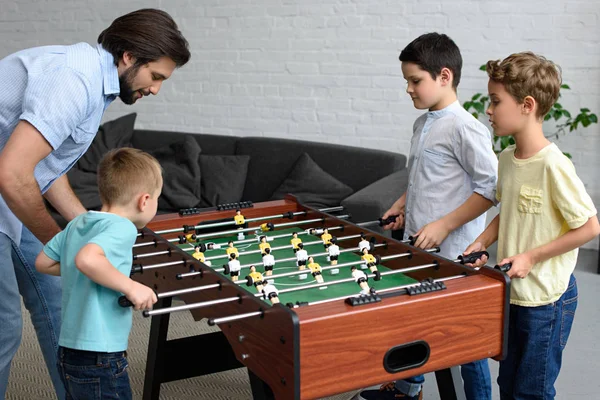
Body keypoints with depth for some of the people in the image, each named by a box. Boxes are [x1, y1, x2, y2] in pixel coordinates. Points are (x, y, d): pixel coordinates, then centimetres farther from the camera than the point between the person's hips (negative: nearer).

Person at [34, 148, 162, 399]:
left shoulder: (77, 224, 9)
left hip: (69, 351, 8)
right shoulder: (122, 228, -16)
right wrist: (130, 286, -26)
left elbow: (43, 263, 15)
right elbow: (87, 259, -33)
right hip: (99, 360, -8)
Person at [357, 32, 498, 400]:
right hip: (417, 245, 9)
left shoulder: (465, 128, -17)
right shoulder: (423, 124, 10)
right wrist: (404, 205, 10)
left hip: (453, 252, -9)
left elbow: (492, 187, -18)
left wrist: (444, 225, -20)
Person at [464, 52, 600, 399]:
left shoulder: (553, 165, -22)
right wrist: (482, 243, 1)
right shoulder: (507, 159, 3)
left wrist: (531, 256, -18)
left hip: (546, 299, -8)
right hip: (512, 293, 8)